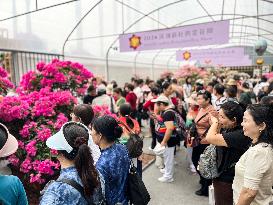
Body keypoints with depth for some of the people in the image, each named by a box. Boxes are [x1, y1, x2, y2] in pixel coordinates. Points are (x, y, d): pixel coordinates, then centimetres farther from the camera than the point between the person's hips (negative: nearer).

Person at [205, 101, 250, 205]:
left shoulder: (240, 135, -28)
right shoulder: (227, 129, 0)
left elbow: (210, 138, -31)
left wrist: (215, 122, -13)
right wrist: (217, 124, -6)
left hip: (227, 181, -8)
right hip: (220, 176, 8)